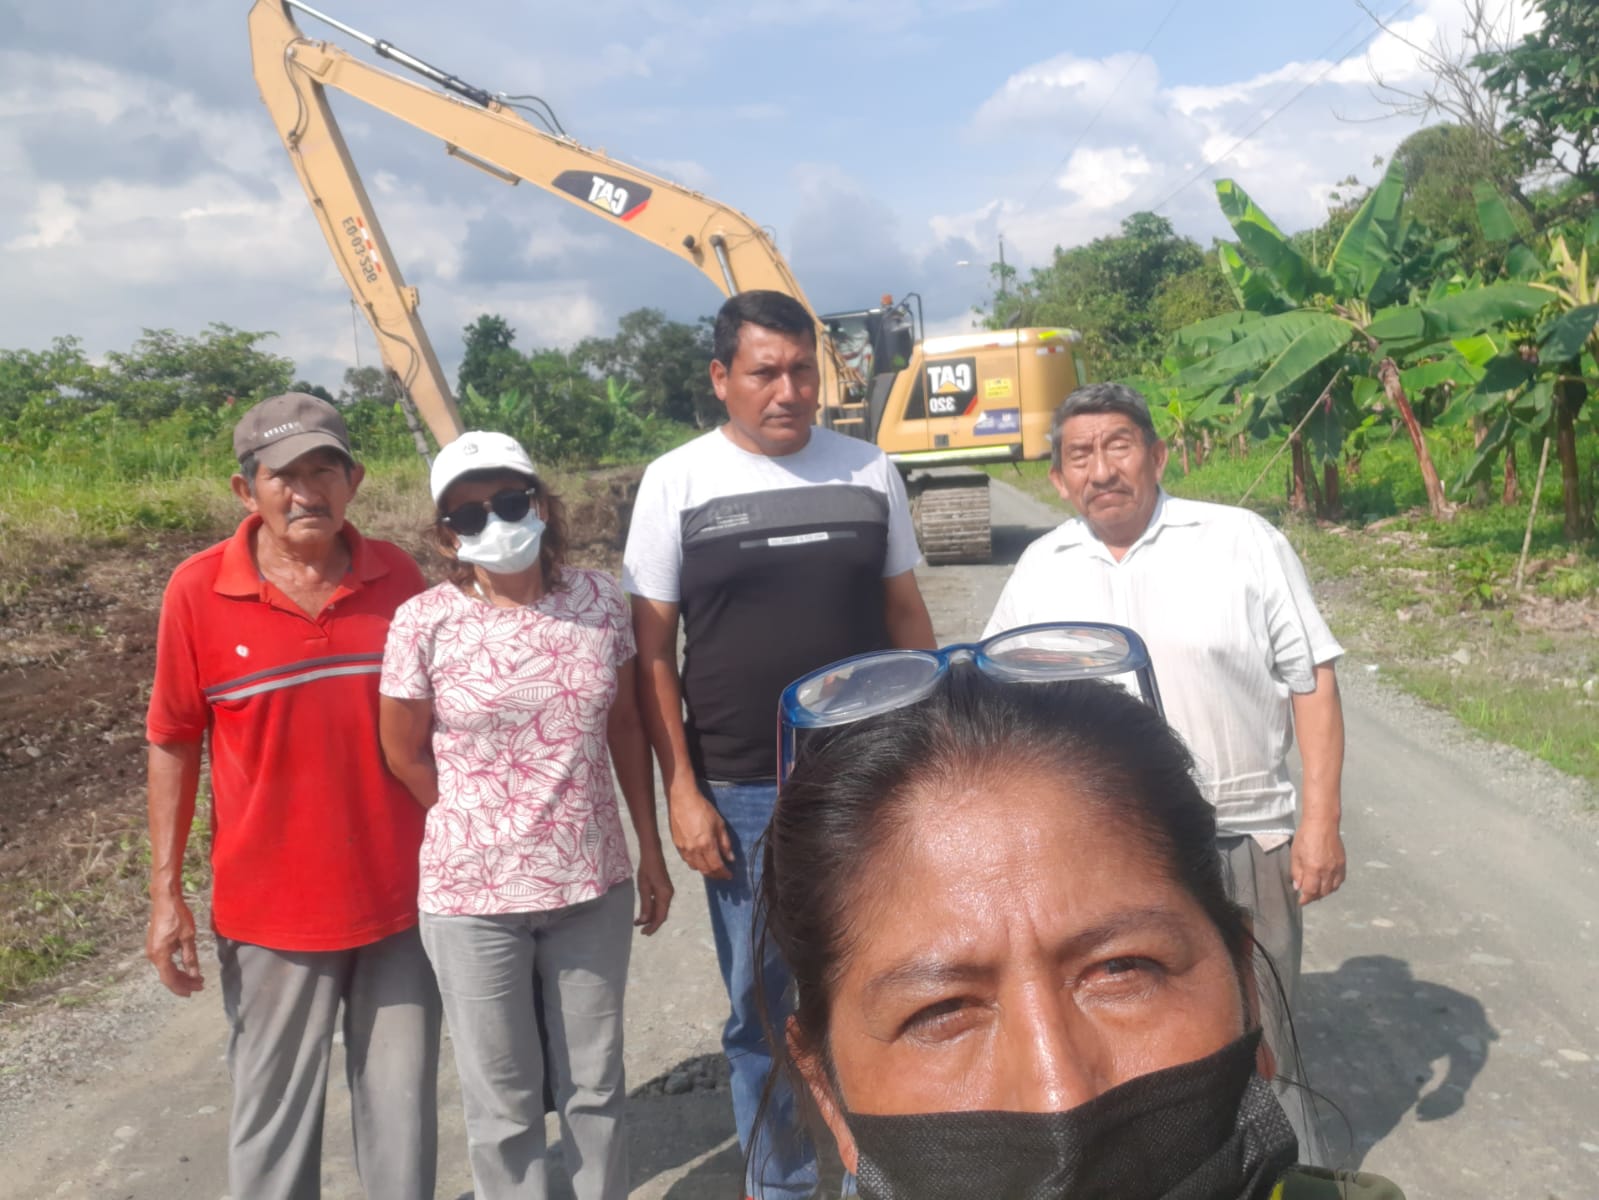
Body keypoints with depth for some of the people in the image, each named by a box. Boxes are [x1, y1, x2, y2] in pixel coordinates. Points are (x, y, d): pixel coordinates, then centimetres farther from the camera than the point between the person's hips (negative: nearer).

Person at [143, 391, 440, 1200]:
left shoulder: (395, 576, -2)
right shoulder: (198, 591, -9)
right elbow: (173, 745, -2)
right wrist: (166, 893, -3)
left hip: (401, 898, 2)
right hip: (271, 907, -2)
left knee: (404, 1108, 14)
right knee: (275, 1118, 12)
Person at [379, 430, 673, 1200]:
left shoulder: (599, 601, -5)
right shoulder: (423, 624, -13)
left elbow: (625, 728, 4)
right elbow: (405, 754, -1)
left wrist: (651, 851, 6)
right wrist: (482, 836, 5)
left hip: (594, 883, 3)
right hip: (474, 895, -2)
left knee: (595, 1083, 19)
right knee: (504, 1103, 13)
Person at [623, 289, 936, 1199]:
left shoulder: (868, 470, 3)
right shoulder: (678, 483, -2)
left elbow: (907, 616, 9)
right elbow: (653, 651, -2)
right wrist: (681, 792, -7)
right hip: (741, 797, -1)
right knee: (762, 1012, 12)